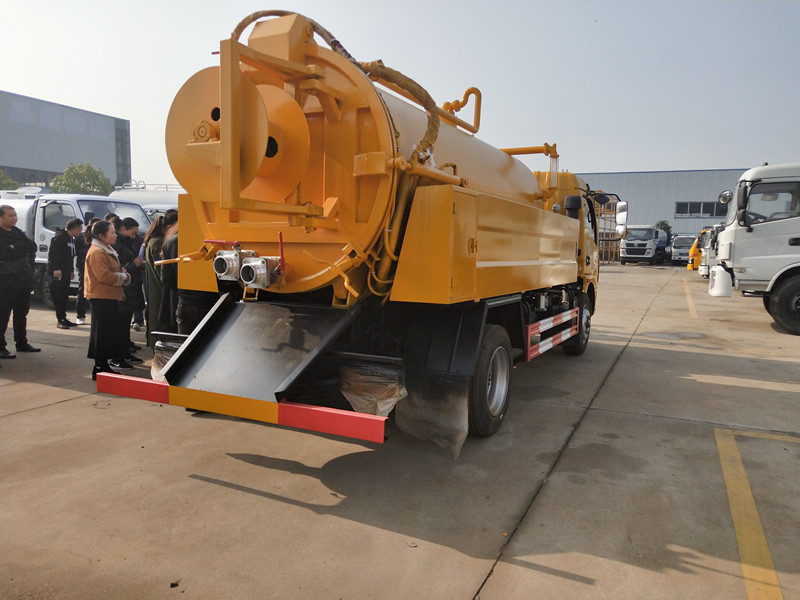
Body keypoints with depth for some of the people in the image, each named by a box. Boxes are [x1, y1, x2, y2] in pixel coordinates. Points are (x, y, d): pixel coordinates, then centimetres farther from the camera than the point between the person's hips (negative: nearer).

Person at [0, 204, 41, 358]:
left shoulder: (17, 232, 17)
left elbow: (32, 247, 11)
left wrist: (15, 248, -1)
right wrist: (23, 249, -8)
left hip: (24, 279, 8)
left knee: (21, 313, 15)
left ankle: (22, 343, 26)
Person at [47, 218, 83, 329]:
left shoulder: (71, 239, 18)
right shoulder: (60, 237, -11)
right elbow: (52, 253, -17)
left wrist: (71, 271, 18)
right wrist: (55, 269, -21)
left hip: (66, 273, 9)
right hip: (58, 273, -9)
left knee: (64, 296, 11)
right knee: (58, 296, -6)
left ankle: (63, 319, 17)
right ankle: (61, 320, -5)